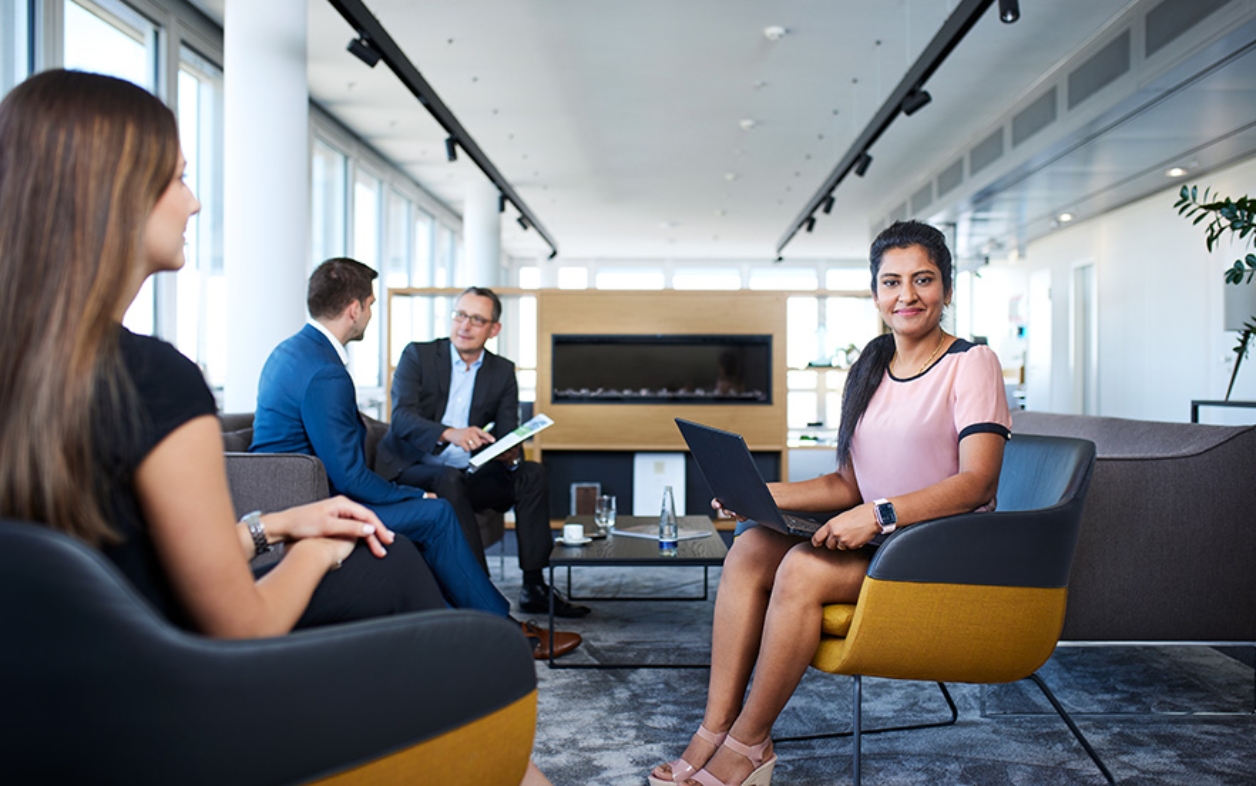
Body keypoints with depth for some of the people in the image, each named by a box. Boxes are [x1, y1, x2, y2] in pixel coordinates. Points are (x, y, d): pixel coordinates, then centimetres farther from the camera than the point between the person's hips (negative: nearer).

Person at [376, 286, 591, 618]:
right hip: (413, 472, -4)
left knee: (532, 473, -17)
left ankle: (534, 587, -15)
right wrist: (450, 433, -38)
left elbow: (508, 436, 0)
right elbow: (402, 417, -19)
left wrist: (510, 456, -26)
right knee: (449, 480, -35)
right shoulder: (417, 355, -3)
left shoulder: (503, 371, 7)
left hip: (467, 476, 4)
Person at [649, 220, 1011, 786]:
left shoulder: (972, 364, -5)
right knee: (750, 548, -16)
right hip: (878, 540, 7)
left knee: (803, 568, -28)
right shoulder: (869, 371, 14)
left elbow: (977, 482, -17)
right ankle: (715, 730, -16)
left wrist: (881, 514, -28)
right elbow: (848, 484, 13)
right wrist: (762, 495, -1)